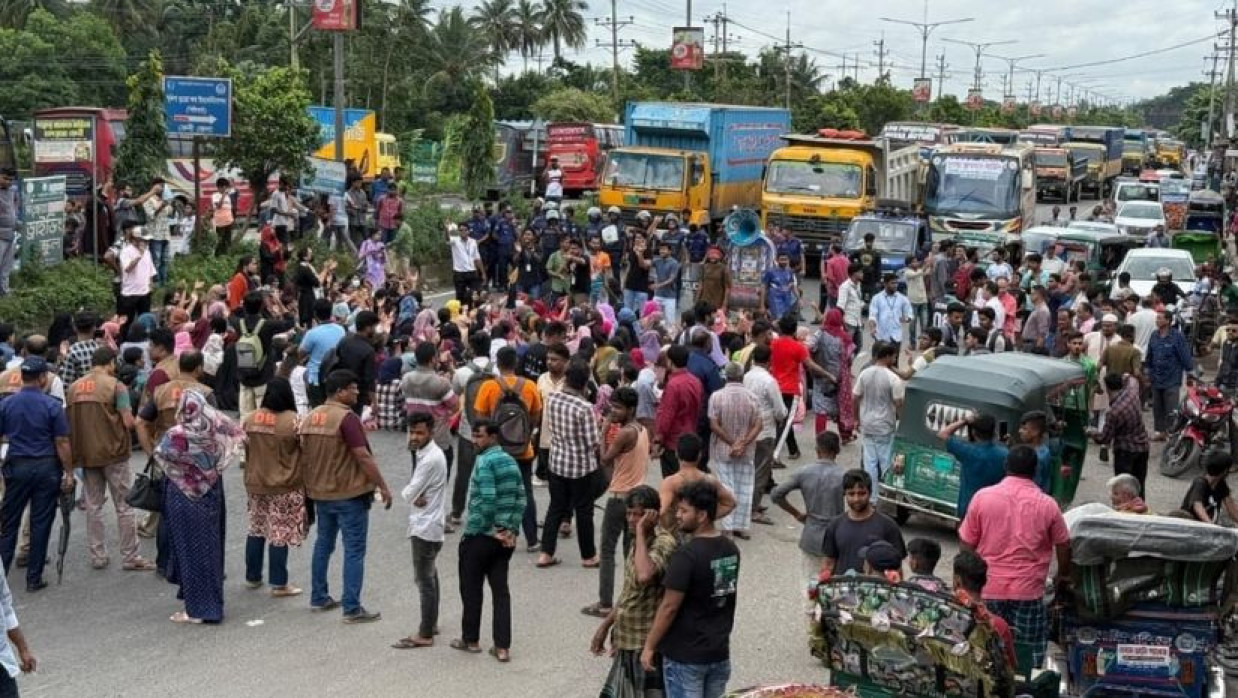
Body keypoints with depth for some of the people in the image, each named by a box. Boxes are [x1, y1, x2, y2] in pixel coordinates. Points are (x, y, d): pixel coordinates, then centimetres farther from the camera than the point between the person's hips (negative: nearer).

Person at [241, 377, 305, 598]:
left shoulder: (249, 419, -3)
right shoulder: (293, 421, -18)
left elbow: (244, 448, 7)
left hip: (255, 484, 5)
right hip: (285, 487, -5)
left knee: (257, 529, 18)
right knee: (280, 534, 2)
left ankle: (252, 577, 27)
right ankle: (278, 584, 7)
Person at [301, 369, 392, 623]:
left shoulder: (310, 417, 7)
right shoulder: (347, 418, -18)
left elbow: (304, 454, 14)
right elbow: (362, 456, -21)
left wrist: (310, 487, 24)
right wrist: (382, 486, -15)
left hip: (320, 492, 8)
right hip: (350, 494, -8)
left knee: (323, 543, 20)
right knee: (354, 550, -3)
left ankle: (318, 598, 28)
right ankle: (352, 609, -3)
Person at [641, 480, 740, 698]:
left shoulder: (687, 555, -21)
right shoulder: (731, 549, 3)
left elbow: (669, 607, -19)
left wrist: (649, 646, -10)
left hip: (685, 655, -7)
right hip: (720, 652, 7)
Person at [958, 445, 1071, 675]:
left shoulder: (982, 497, -4)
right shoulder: (1047, 505, -4)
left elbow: (966, 543, 2)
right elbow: (1063, 546, 6)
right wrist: (1063, 575, 24)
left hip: (988, 589, 1)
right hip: (1028, 591, -1)